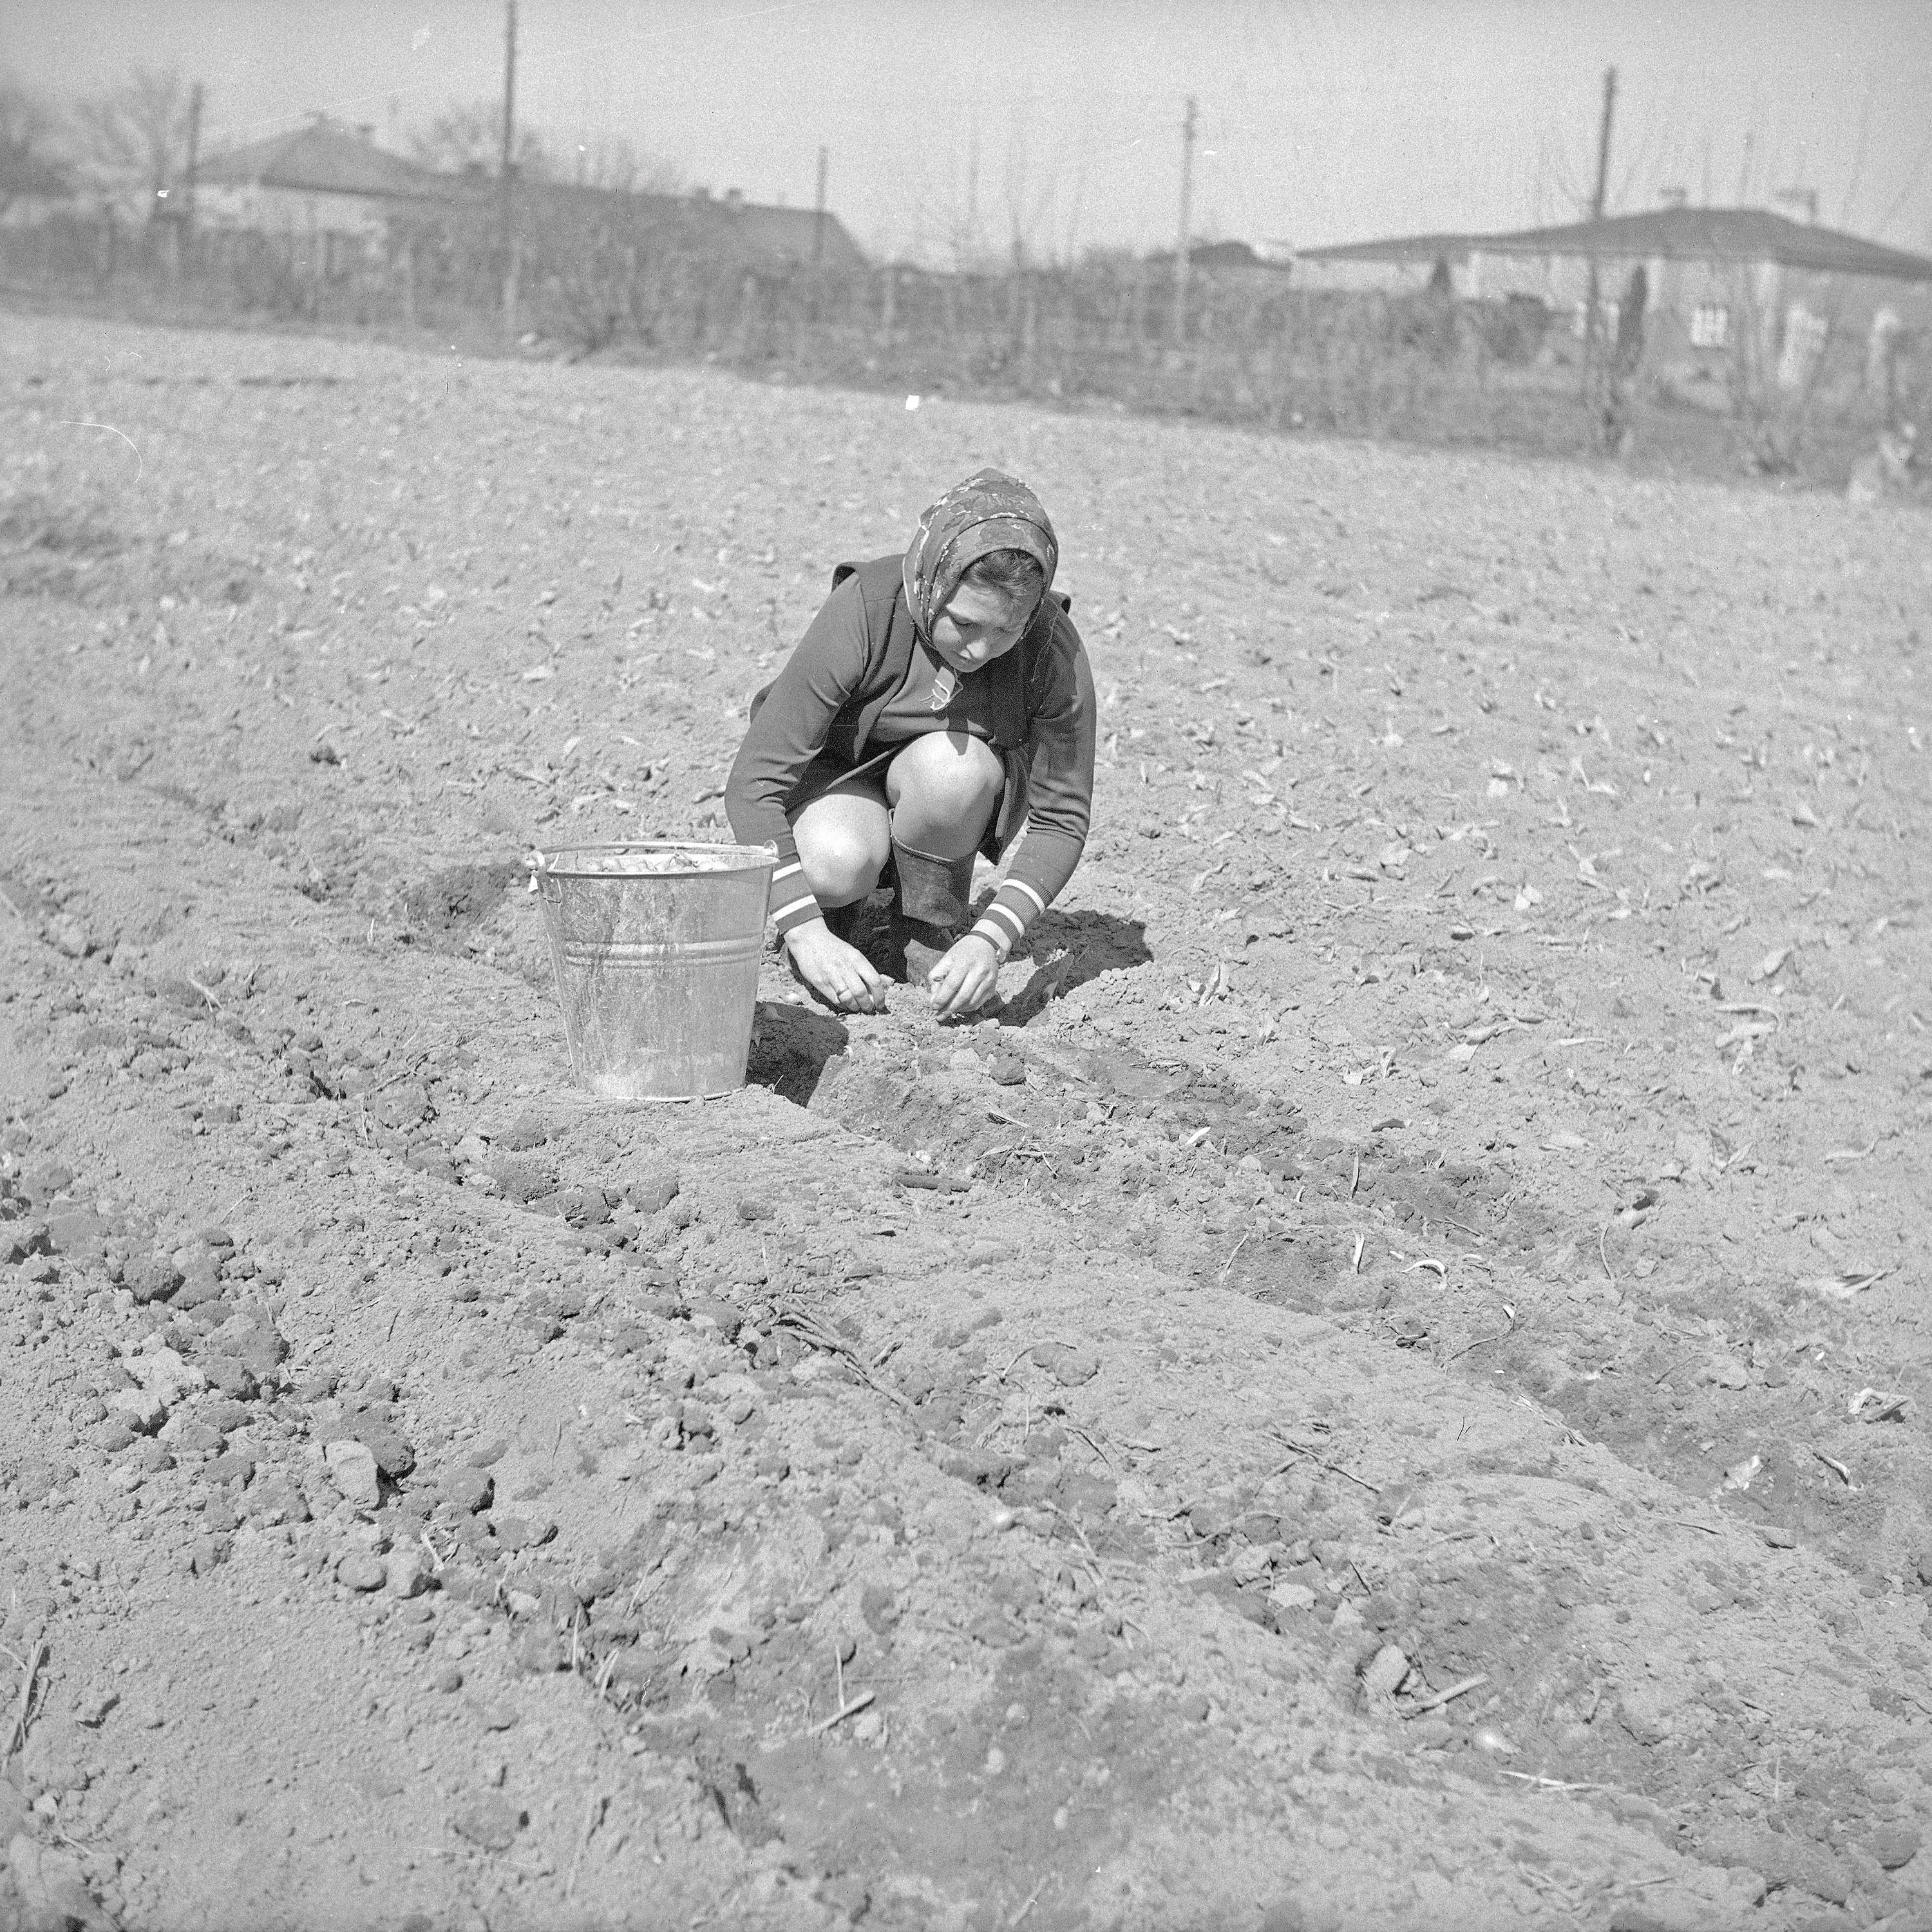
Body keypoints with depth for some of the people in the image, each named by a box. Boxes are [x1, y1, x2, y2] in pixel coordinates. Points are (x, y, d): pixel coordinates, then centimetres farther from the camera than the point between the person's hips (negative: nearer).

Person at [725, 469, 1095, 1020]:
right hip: (838, 769, -2)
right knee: (835, 863, -36)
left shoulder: (1054, 651, -26)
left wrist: (991, 939, -34)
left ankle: (932, 926, -7)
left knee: (950, 764, -35)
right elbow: (752, 783, -31)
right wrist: (807, 933, -41)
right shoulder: (861, 613, -32)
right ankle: (830, 910, 2)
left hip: (958, 789, 2)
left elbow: (1062, 820, -17)